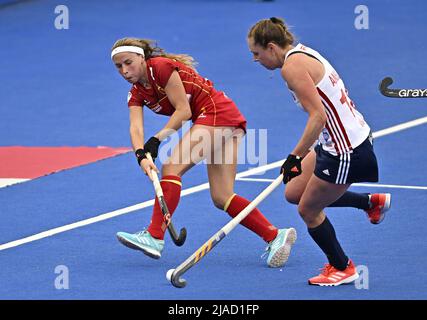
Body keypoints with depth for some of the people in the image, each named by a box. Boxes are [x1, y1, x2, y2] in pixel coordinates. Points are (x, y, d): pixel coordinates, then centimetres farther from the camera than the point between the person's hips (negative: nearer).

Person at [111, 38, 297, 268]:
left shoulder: (162, 67, -11)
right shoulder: (137, 94, 12)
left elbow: (183, 110, -14)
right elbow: (135, 128, -5)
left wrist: (157, 140, -18)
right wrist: (141, 156, -24)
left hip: (218, 113, -9)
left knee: (171, 168, -19)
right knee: (222, 199, 4)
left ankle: (154, 237, -24)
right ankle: (275, 236, 7)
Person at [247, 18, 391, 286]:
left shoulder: (292, 65, -19)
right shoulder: (304, 53, 10)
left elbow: (319, 116, -26)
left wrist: (296, 156, -24)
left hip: (346, 152, -10)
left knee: (309, 209, 8)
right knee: (293, 193, 18)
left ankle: (342, 268, 26)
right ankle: (371, 203, 26)